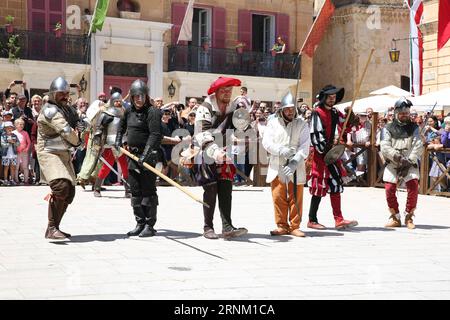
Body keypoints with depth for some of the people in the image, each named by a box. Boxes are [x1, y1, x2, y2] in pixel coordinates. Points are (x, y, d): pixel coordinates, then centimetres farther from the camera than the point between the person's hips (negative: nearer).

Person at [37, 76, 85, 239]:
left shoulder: (68, 108, 14)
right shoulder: (50, 110, -16)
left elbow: (80, 124, 10)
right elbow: (65, 130, -26)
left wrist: (78, 131, -14)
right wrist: (76, 140, -7)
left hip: (63, 154, 10)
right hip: (49, 154, -9)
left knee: (69, 192, 11)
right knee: (60, 186, -27)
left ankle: (54, 227, 22)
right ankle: (51, 229, -24)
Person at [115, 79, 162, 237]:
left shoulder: (152, 112, -12)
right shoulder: (129, 112, 11)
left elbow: (155, 135, -21)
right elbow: (122, 126, 32)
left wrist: (145, 155, -29)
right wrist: (118, 140, 17)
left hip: (148, 155, -7)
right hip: (132, 154, 7)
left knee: (148, 191, -4)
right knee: (135, 191, 10)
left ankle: (150, 225, 2)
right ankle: (140, 223, 18)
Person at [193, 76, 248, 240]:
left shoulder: (234, 110, 10)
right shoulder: (205, 109, -8)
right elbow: (202, 135, -20)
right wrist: (215, 151, -32)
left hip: (225, 157, 4)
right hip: (208, 158, -4)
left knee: (226, 191, -3)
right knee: (211, 191, -3)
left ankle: (227, 227, -5)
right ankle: (208, 227, 5)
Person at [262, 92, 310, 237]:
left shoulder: (302, 124, 4)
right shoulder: (273, 123, 7)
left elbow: (304, 147, -4)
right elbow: (266, 142, -3)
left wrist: (294, 162, -19)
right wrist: (281, 150, -21)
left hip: (296, 167, 0)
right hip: (277, 166, 1)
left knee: (296, 198, 1)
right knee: (278, 197, 0)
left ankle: (294, 226, 10)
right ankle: (282, 226, 10)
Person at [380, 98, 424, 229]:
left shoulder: (413, 127, 5)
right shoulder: (389, 128, 5)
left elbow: (418, 147, -6)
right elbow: (385, 147, -7)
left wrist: (409, 162, -17)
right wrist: (397, 157, -21)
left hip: (410, 164, -1)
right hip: (392, 164, 1)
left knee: (413, 187, -15)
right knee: (389, 190, -7)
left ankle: (409, 217, 0)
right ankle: (395, 218, 10)